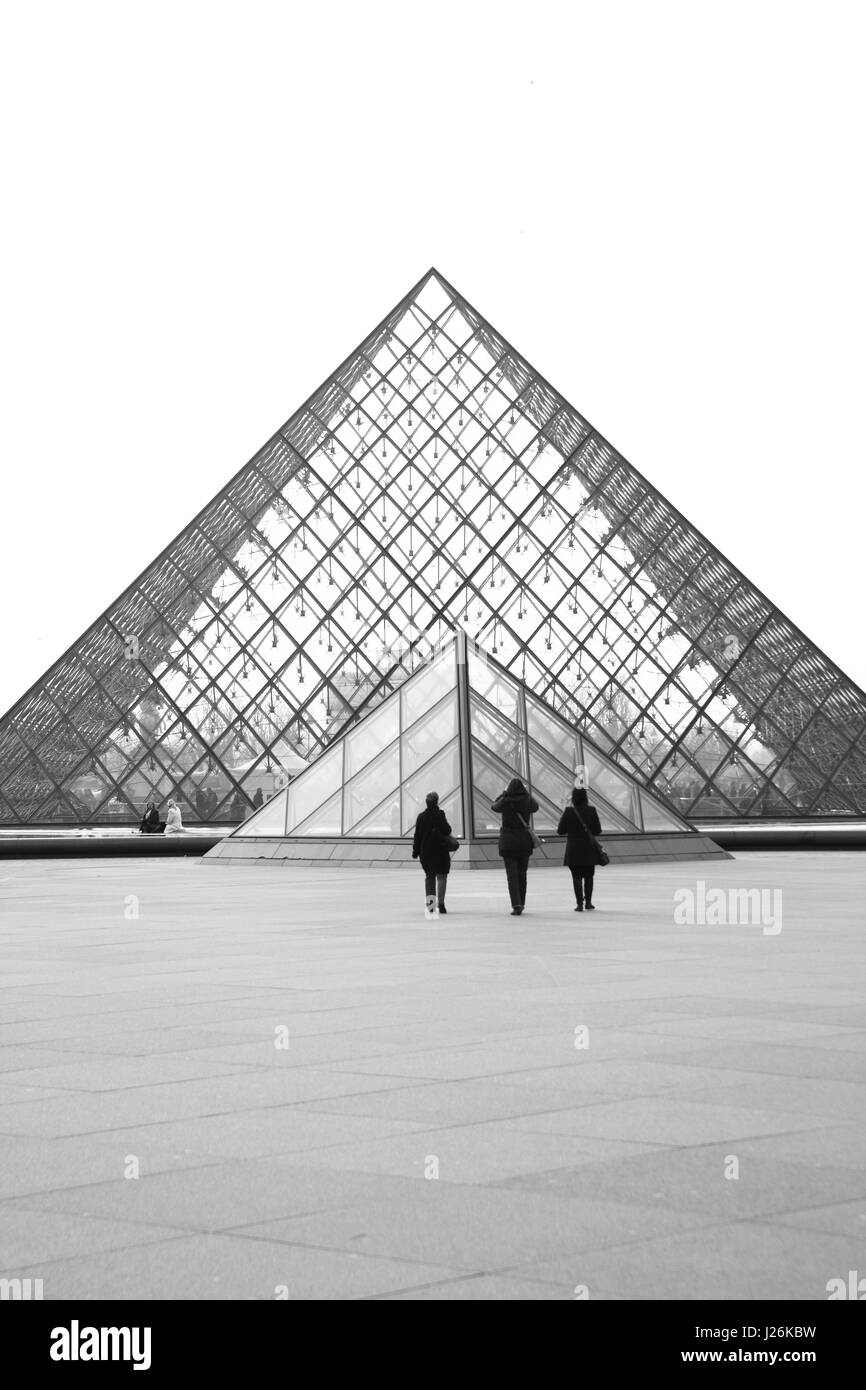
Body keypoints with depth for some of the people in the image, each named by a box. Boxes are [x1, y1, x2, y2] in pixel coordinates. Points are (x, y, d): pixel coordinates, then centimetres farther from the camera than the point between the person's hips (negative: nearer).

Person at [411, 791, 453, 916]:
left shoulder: (421, 817, 4)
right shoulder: (439, 815, -10)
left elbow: (417, 835, 7)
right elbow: (447, 830, -14)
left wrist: (415, 851, 13)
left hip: (425, 851, 4)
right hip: (439, 850, -4)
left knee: (429, 876, 15)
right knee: (441, 876, -1)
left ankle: (430, 903, 13)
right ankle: (441, 903, -12)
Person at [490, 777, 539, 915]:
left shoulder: (505, 802, -12)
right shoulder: (527, 801, -6)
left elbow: (493, 805, 10)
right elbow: (536, 805, 18)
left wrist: (504, 793, 19)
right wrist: (526, 793, 23)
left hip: (508, 841, -2)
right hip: (524, 841, 3)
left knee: (512, 874, -1)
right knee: (522, 873, 15)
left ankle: (516, 905, -13)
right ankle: (521, 903, 22)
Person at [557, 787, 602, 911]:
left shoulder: (568, 811, -9)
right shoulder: (592, 811, -7)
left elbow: (560, 831, -5)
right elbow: (598, 831, -4)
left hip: (573, 849, -1)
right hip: (589, 849, 1)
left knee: (577, 877, 6)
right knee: (589, 876, 17)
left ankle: (579, 903, 0)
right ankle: (588, 902, 18)